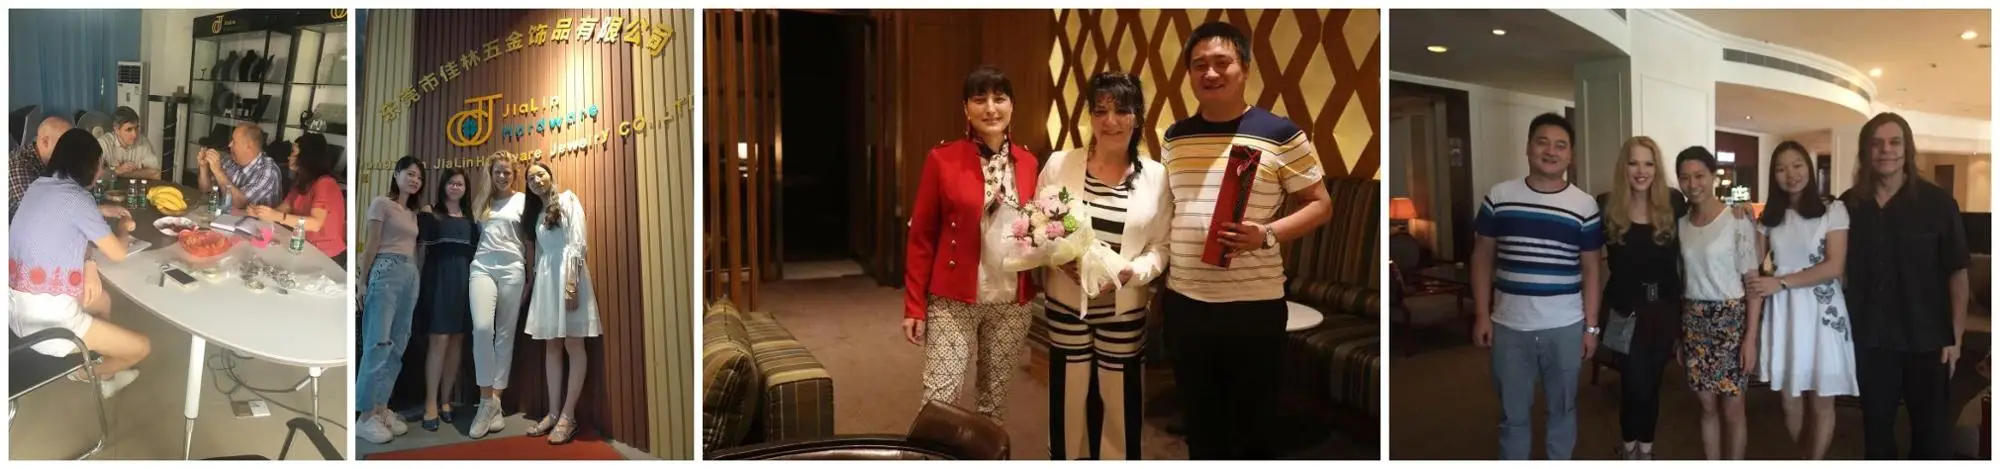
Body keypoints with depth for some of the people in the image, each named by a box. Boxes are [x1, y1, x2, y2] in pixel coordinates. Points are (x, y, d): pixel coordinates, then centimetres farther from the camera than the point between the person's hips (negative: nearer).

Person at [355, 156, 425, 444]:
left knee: (398, 345, 4)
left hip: (411, 277, 7)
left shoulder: (413, 212, 22)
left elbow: (414, 248, 16)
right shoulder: (381, 204, 2)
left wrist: (414, 275, 7)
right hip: (386, 273, -7)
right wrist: (362, 282, -7)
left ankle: (382, 409, 8)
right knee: (379, 343, -10)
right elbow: (371, 246, -3)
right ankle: (365, 416, -9)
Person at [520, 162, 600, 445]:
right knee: (551, 346, 6)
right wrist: (531, 284, 12)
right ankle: (553, 413, 9)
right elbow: (539, 252, 20)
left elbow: (579, 243, -10)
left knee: (573, 344, -7)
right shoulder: (537, 212, 22)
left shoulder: (568, 199, 0)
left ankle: (568, 416, -8)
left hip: (567, 272, -8)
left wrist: (572, 283, -19)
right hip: (545, 277, 8)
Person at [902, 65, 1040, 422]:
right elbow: (921, 237, -4)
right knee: (939, 399, -5)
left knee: (995, 395, 14)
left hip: (1011, 303, 4)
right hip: (953, 301, -3)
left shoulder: (1027, 163, 5)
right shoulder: (942, 159, -6)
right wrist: (914, 306, -6)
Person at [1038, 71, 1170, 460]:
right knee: (1067, 400, 11)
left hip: (1125, 311, 0)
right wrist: (1060, 260, -16)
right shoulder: (1059, 164, -4)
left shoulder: (1156, 176, -3)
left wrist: (1132, 272, -20)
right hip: (1066, 305, 0)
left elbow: (1161, 246, -2)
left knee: (1119, 405, 10)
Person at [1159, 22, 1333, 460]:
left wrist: (1266, 235, -20)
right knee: (1200, 427, 17)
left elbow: (1320, 205, -3)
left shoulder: (1280, 133, -7)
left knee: (1252, 429, 10)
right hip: (1183, 304, 4)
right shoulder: (1175, 136, 7)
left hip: (1254, 307, -4)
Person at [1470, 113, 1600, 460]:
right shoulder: (1498, 197, -1)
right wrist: (1481, 314, -1)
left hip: (1565, 328, 0)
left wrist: (1591, 327, 0)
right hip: (1509, 326, 0)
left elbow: (1590, 270, 2)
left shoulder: (1585, 206, -2)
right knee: (1512, 413, 11)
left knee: (1562, 408, 15)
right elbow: (1483, 256, 4)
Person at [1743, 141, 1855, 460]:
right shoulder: (1769, 217, 10)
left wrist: (1781, 282, -15)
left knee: (1821, 404, 4)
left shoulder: (1832, 210, -2)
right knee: (1790, 404, 8)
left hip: (1821, 311, -3)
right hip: (1782, 312, 3)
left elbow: (1834, 267, -11)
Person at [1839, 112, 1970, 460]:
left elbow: (1957, 274, -6)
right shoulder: (1849, 205, -1)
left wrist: (1955, 337, -9)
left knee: (1931, 429, 10)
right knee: (1875, 425, 15)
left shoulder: (1937, 202, -8)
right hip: (1869, 338, 2)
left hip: (1926, 339, -2)